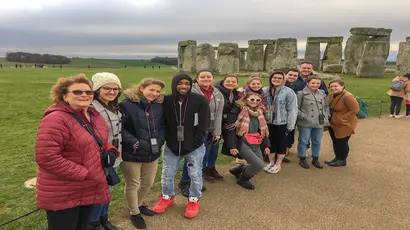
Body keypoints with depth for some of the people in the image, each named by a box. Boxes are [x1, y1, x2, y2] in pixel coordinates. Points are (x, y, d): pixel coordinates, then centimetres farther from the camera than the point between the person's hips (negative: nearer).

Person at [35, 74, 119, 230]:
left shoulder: (95, 116, 6)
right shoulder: (55, 119, -21)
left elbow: (101, 143, 20)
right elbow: (46, 158, -27)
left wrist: (110, 152, -5)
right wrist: (83, 173, -23)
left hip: (89, 190, 8)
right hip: (61, 195, -8)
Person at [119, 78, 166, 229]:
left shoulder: (159, 106, 4)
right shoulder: (127, 104, -16)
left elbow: (162, 126, 13)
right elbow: (121, 128, -18)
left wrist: (160, 140, -1)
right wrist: (134, 143, -22)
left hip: (152, 152, 6)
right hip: (131, 153, -6)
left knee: (148, 182, 20)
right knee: (132, 184, 10)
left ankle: (139, 204, 47)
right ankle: (134, 213, 32)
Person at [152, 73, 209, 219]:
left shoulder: (200, 100, -11)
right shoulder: (166, 101, -5)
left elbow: (203, 125, -9)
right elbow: (162, 123, 4)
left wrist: (193, 144, -12)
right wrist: (169, 141, -5)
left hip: (194, 147, -2)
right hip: (171, 146, 2)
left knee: (195, 175, 9)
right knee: (167, 174, 14)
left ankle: (194, 200, 31)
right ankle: (167, 197, 38)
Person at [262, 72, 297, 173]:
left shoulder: (289, 92, -11)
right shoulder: (265, 91, 0)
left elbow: (292, 110, -11)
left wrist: (290, 125, -13)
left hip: (282, 122, -3)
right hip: (269, 122, 4)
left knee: (281, 143, 10)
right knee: (270, 142, 15)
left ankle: (278, 164, 25)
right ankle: (271, 162, 32)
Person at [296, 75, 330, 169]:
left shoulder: (322, 94, 9)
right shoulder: (301, 94, -10)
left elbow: (326, 106, 19)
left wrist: (326, 116, 7)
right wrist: (304, 116, -15)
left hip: (320, 123, 5)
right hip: (305, 123, -5)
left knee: (317, 142, 15)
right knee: (303, 141, 5)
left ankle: (315, 159, 30)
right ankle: (302, 159, 20)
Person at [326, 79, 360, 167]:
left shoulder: (347, 96, -23)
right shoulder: (331, 95, 1)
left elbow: (355, 110, -21)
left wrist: (341, 118, -20)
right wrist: (329, 117, 4)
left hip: (344, 125, -7)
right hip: (333, 124, 8)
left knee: (342, 142, 4)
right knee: (335, 142, 17)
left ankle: (342, 160, 22)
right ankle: (337, 158, 35)